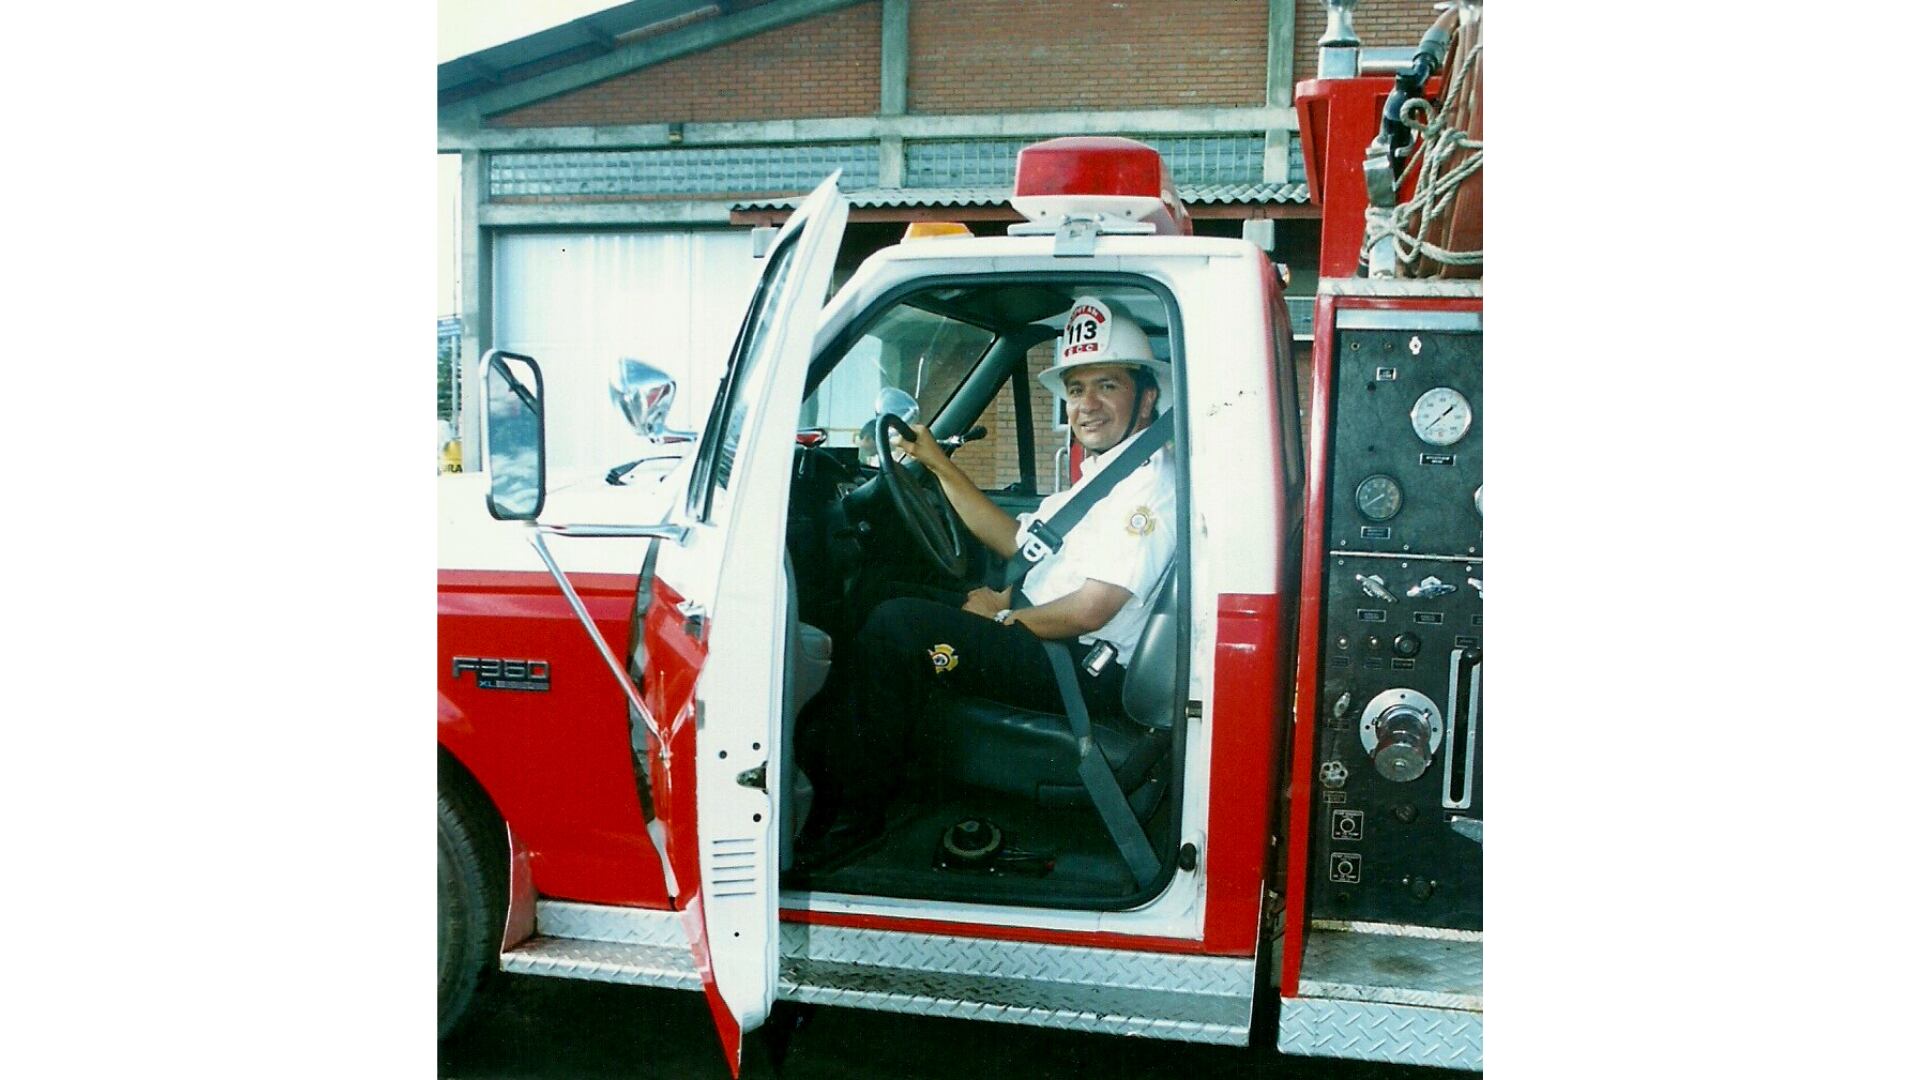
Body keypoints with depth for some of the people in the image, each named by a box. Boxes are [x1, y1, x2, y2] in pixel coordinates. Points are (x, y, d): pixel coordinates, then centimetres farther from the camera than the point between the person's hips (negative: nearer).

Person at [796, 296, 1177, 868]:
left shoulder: (1149, 483, -16)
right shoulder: (1102, 474, 17)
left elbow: (1090, 610, -24)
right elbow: (1017, 540, 22)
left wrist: (1005, 615, -7)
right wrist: (939, 463, 18)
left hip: (1081, 671, -11)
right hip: (1038, 633, 11)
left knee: (896, 625, -21)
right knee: (890, 599, 12)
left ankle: (855, 815, -10)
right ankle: (822, 767, 8)